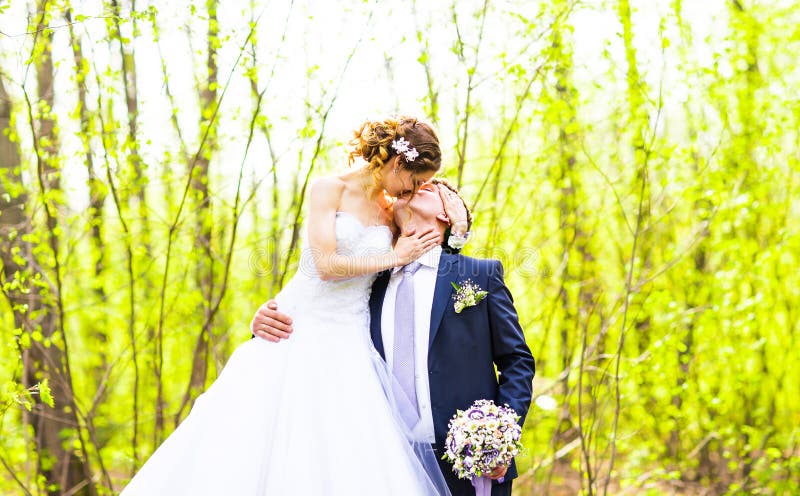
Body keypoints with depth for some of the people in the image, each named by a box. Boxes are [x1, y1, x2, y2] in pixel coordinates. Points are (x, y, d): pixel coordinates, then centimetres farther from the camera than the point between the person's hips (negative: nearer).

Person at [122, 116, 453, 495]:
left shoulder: (390, 213, 12)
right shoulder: (329, 189, -3)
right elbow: (327, 265, -14)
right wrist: (395, 256, -6)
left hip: (348, 347, 4)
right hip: (300, 333, -4)